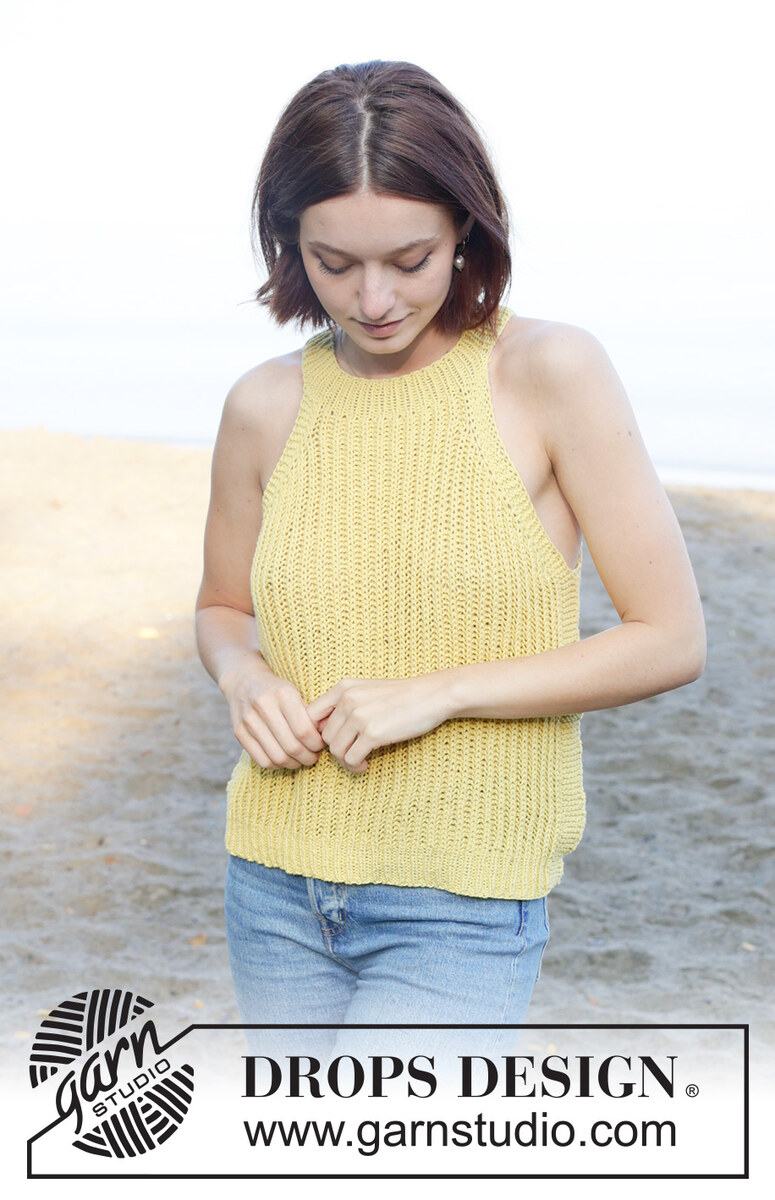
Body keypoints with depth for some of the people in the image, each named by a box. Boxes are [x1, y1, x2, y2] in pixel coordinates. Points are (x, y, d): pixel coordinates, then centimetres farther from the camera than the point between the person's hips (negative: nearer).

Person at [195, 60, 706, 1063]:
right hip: (278, 894, 4)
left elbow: (672, 640, -9)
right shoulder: (266, 407, 0)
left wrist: (440, 691, -17)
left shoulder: (550, 372, -10)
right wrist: (244, 679, -6)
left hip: (463, 912, -4)